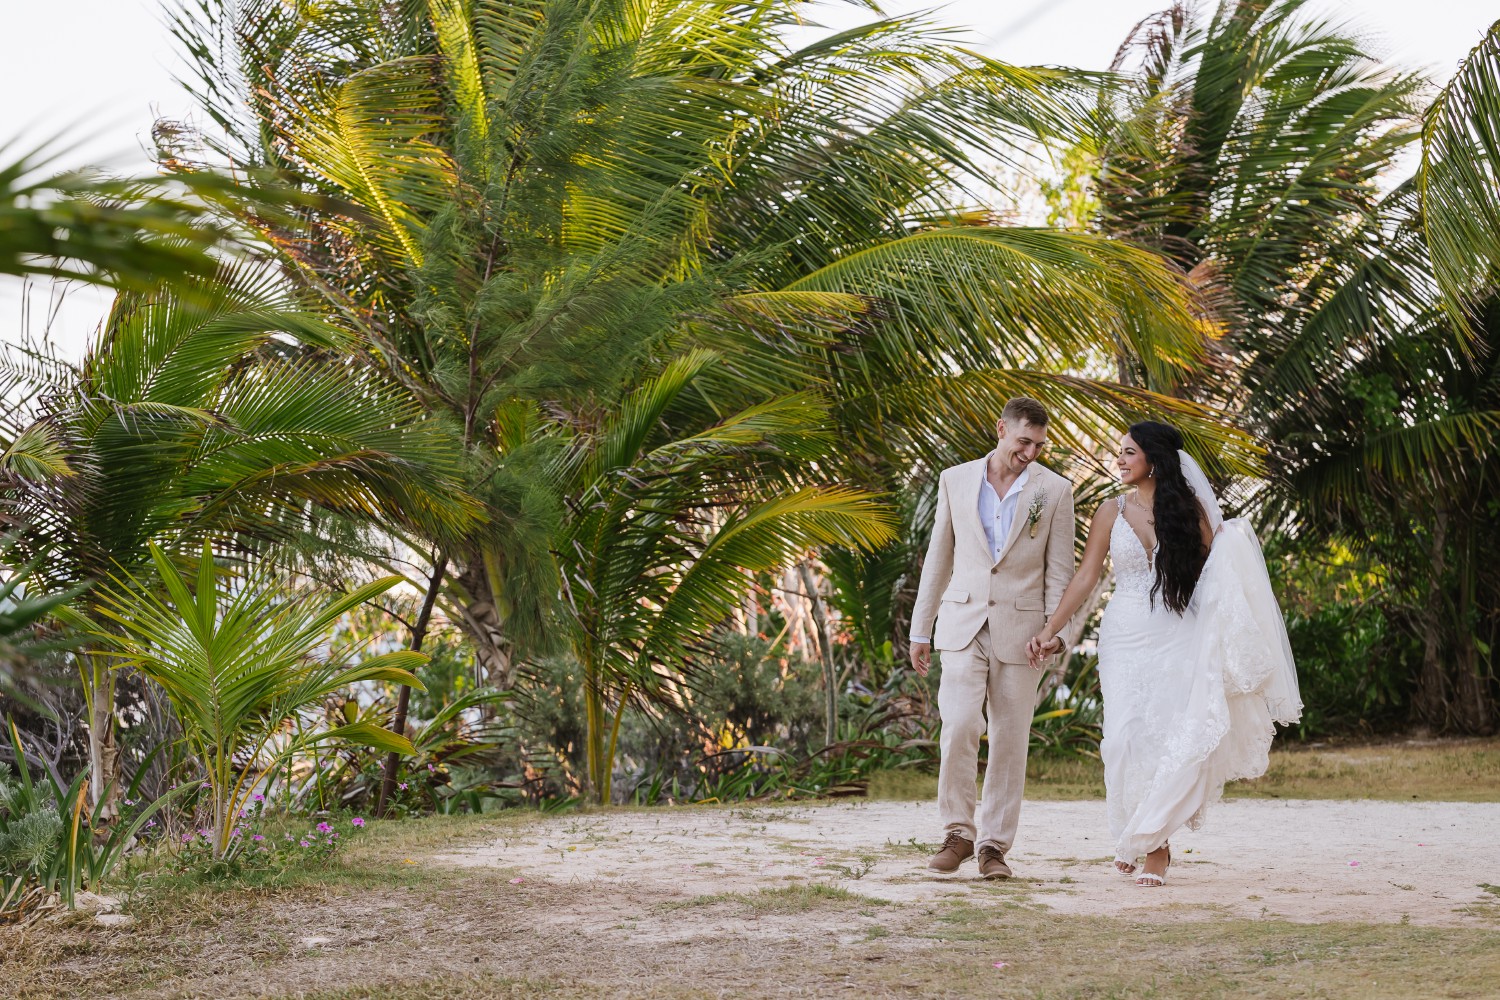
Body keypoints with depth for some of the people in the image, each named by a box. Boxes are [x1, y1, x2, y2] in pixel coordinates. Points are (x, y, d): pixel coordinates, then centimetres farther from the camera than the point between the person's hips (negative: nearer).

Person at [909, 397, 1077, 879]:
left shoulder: (1054, 490, 1)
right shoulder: (955, 480, 6)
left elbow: (1059, 571, 2)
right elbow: (938, 558, 11)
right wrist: (920, 628, 11)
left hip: (1020, 628, 0)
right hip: (963, 623, 0)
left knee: (1010, 740, 2)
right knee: (960, 725, -14)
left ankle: (994, 846, 12)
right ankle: (958, 833, 0)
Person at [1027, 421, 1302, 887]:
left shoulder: (1191, 509, 3)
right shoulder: (1112, 512, 5)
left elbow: (1214, 573, 4)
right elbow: (1086, 576, 5)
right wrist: (1050, 630, 0)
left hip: (1178, 638, -1)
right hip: (1126, 638, 1)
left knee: (1172, 738, -8)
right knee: (1127, 738, -5)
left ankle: (1150, 840, 3)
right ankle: (1131, 835, 15)